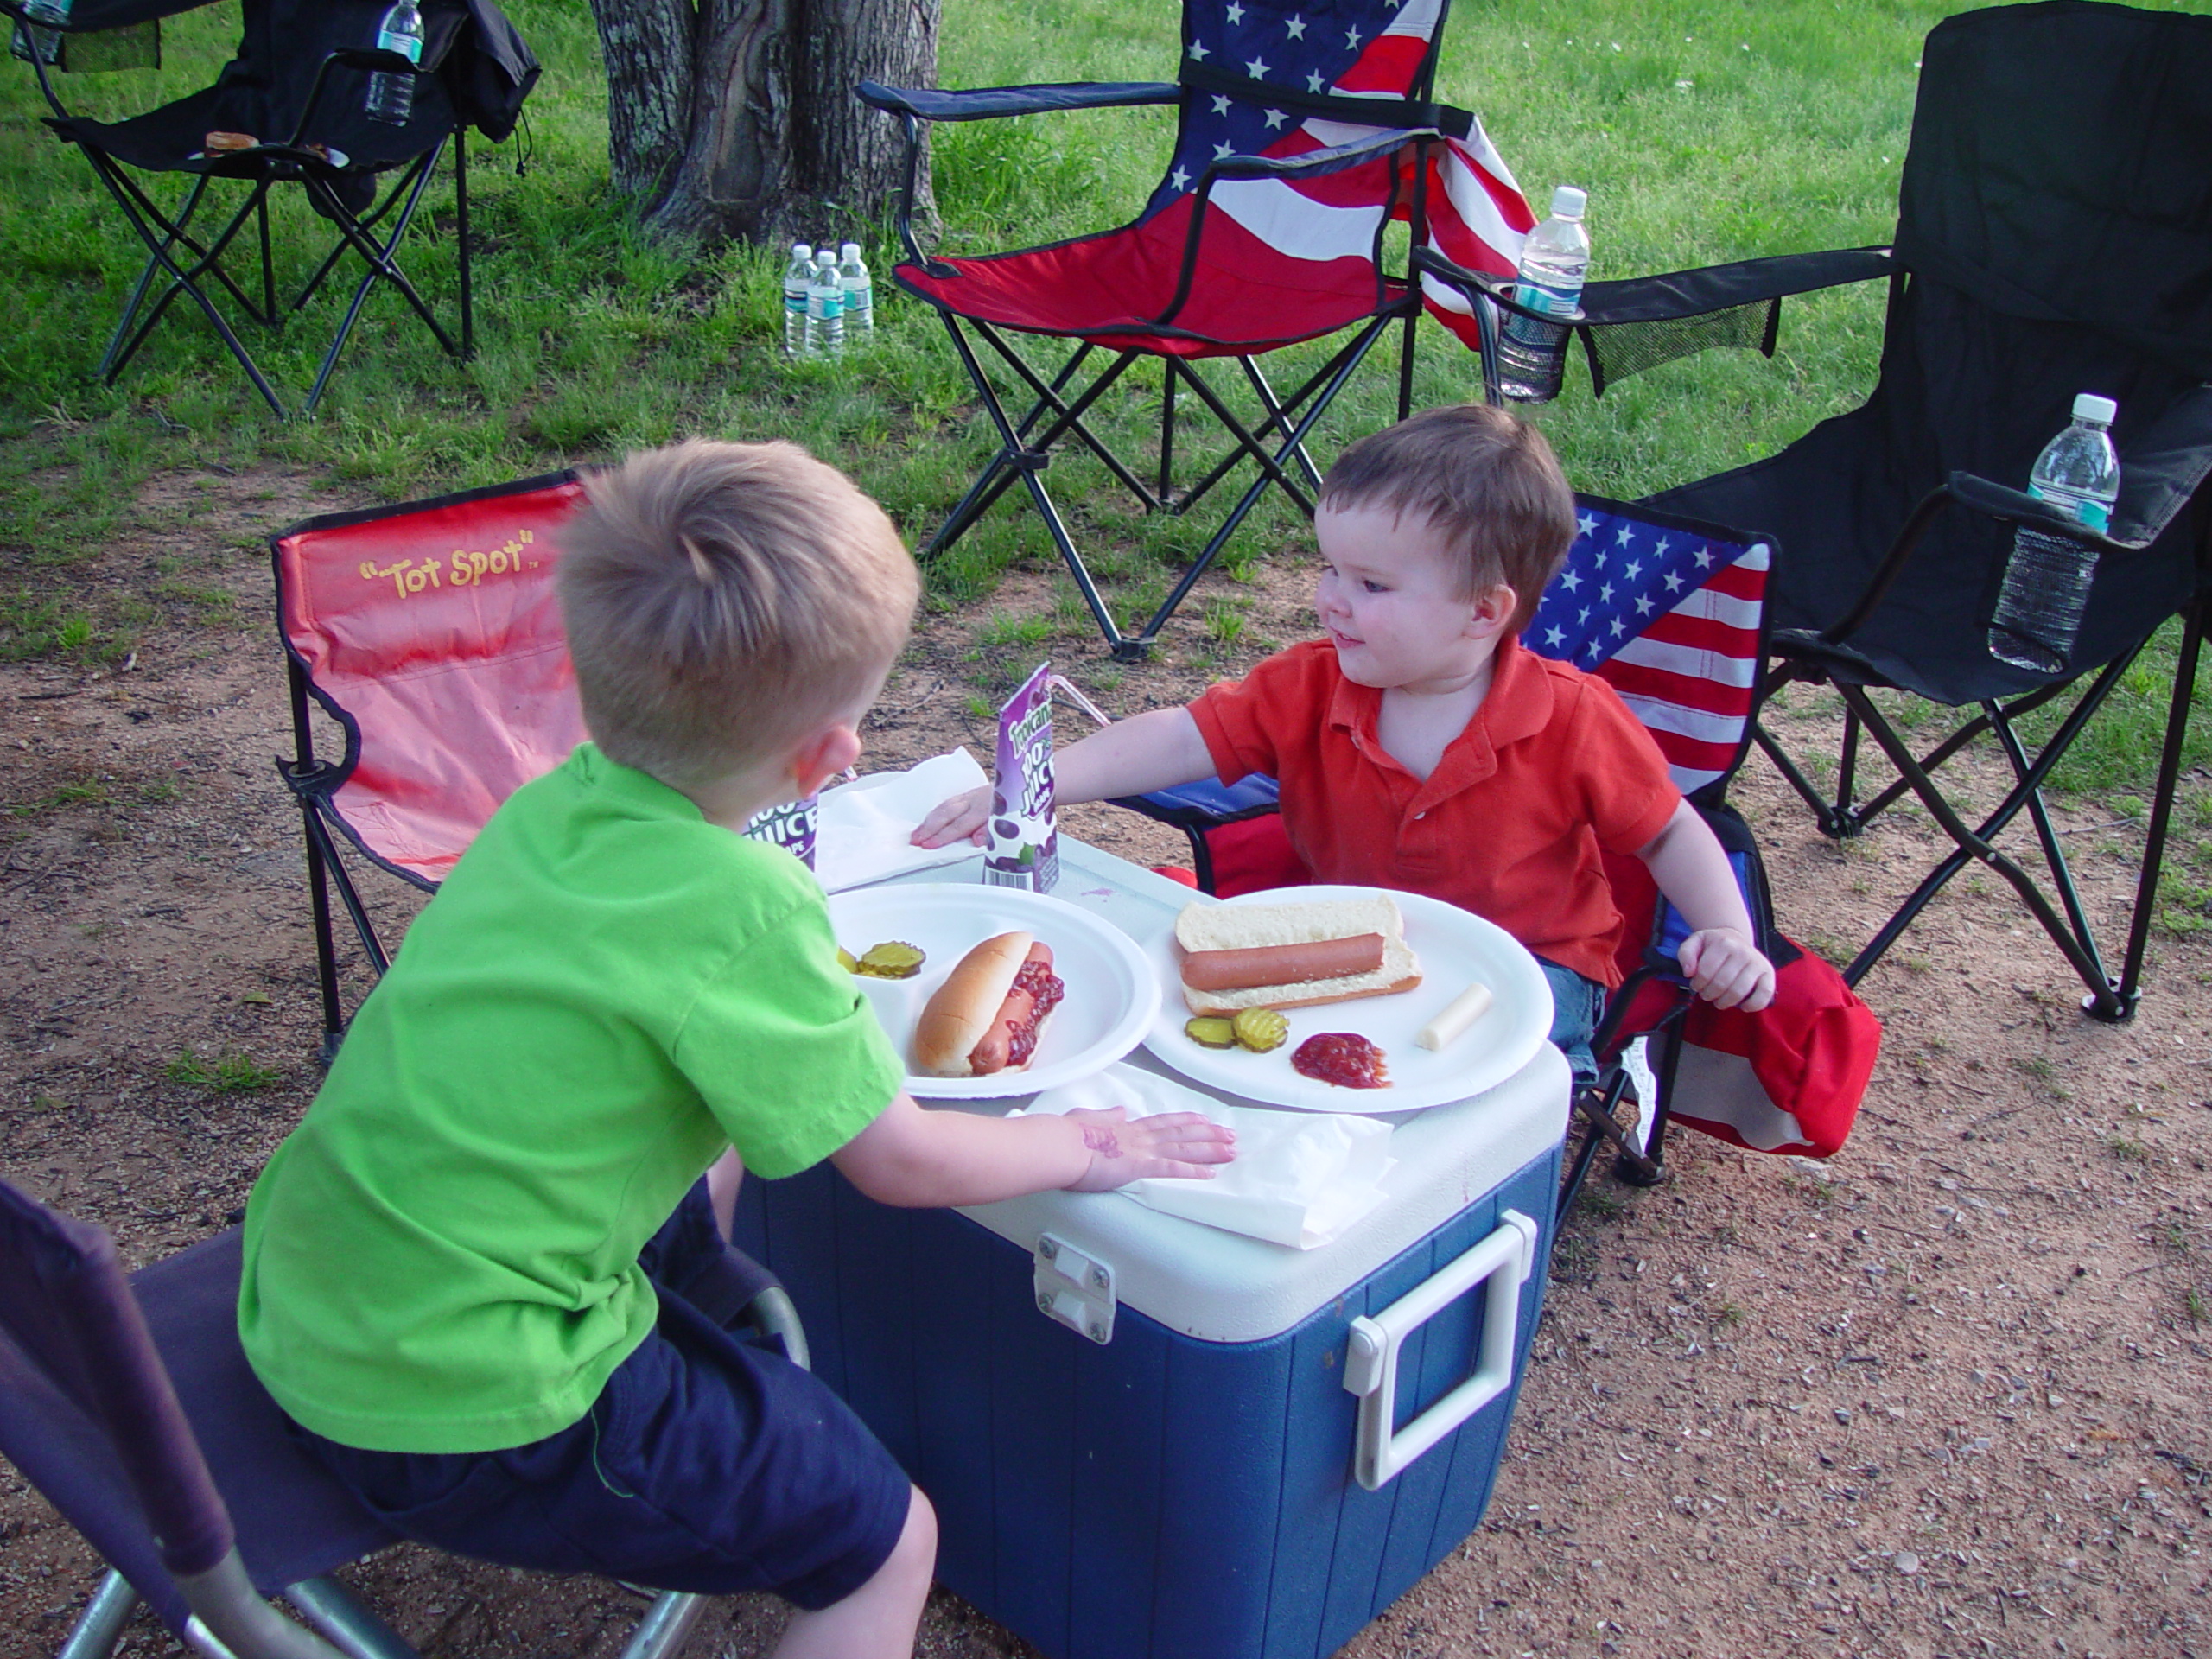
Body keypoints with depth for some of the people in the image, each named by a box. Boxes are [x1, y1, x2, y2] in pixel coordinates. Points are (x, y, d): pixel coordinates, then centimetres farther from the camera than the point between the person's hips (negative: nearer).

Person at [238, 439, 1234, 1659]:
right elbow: (900, 1164, -13)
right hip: (459, 1410, -8)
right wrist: (1085, 1145, 2)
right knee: (883, 1538, 5)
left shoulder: (552, 803, -4)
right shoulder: (741, 911, -25)